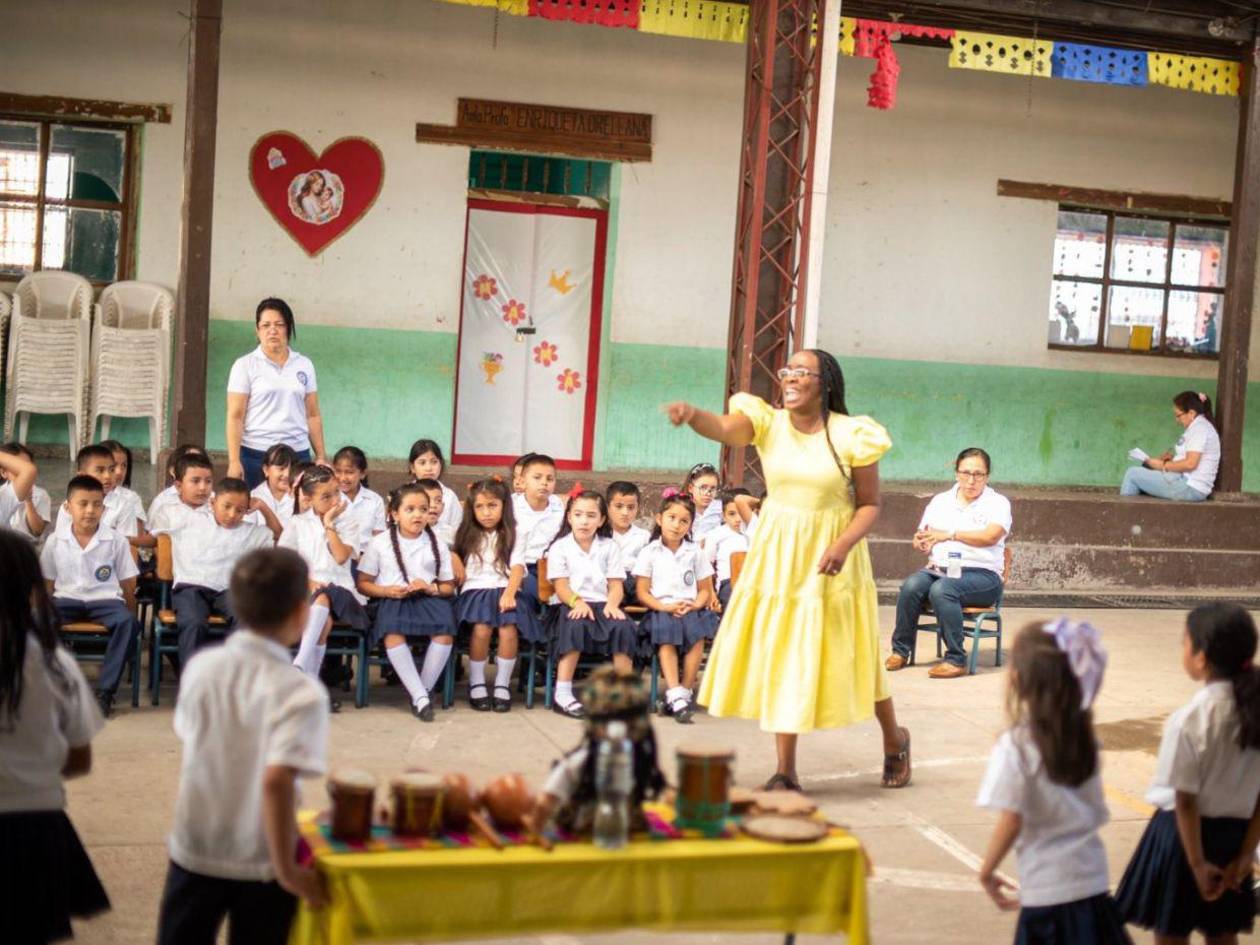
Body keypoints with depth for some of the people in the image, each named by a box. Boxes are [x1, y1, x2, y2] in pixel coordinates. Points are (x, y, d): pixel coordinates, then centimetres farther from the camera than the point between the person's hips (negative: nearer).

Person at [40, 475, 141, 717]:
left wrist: (129, 613, -3)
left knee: (128, 622, -35)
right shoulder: (55, 541, 5)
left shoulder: (116, 541, 2)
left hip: (105, 599, -1)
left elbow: (128, 585, 5)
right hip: (67, 599, 1)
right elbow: (48, 584, 12)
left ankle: (105, 690, -28)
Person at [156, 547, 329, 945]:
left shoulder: (200, 667, -4)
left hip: (193, 852, 4)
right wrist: (287, 869, -21)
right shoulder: (300, 692, -21)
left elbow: (196, 751, 7)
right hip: (259, 865, -4)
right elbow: (276, 781, -30)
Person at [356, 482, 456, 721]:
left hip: (429, 599, 2)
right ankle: (420, 696, -30)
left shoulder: (437, 545, 13)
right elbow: (363, 584, 9)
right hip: (391, 600, -1)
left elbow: (449, 587, 14)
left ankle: (423, 689, -14)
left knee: (445, 631, -31)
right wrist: (386, 591, -10)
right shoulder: (380, 543, 8)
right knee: (393, 634, -35)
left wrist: (431, 588, -8)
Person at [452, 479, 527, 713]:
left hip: (503, 591, 0)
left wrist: (509, 593, -18)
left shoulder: (513, 538, 13)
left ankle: (502, 684, -13)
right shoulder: (467, 537, 19)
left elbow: (517, 568, -3)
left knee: (508, 630, -29)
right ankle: (476, 683, -14)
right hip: (475, 591, 0)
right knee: (482, 629, -30)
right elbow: (460, 572, 22)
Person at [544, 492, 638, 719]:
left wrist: (612, 604, -16)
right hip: (572, 605, -3)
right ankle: (562, 693, -34)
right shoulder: (560, 547, 6)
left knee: (623, 627, -29)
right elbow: (561, 586, -4)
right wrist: (577, 602, -24)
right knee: (576, 626, -36)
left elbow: (616, 584, 6)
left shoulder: (609, 547, 13)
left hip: (602, 604, 3)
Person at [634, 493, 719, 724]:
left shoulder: (695, 552, 13)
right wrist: (664, 607, -13)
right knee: (666, 637, -32)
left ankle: (684, 692, -22)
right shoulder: (649, 553, 6)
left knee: (697, 636, -29)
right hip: (660, 609, -2)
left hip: (690, 608, 2)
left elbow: (705, 590, 13)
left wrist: (695, 605, -8)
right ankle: (676, 694, -38)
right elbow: (642, 593, 2)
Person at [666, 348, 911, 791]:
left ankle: (894, 738, 34)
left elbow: (870, 504, -4)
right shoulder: (768, 423, -5)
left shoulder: (851, 436, -9)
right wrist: (693, 415, -48)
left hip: (829, 559, -2)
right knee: (779, 657, 3)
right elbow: (724, 428, -26)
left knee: (850, 656, 7)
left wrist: (843, 545, -21)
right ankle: (786, 771, 13)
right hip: (776, 555, 2)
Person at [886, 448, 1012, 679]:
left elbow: (991, 536, -14)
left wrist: (950, 534, -17)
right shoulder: (940, 500, 19)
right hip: (938, 569, 4)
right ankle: (901, 651, -14)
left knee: (941, 589, -35)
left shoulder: (998, 503, 5)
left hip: (981, 573, -4)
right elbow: (920, 539, 16)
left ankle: (956, 660, -29)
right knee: (911, 586, -28)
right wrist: (921, 543, -9)